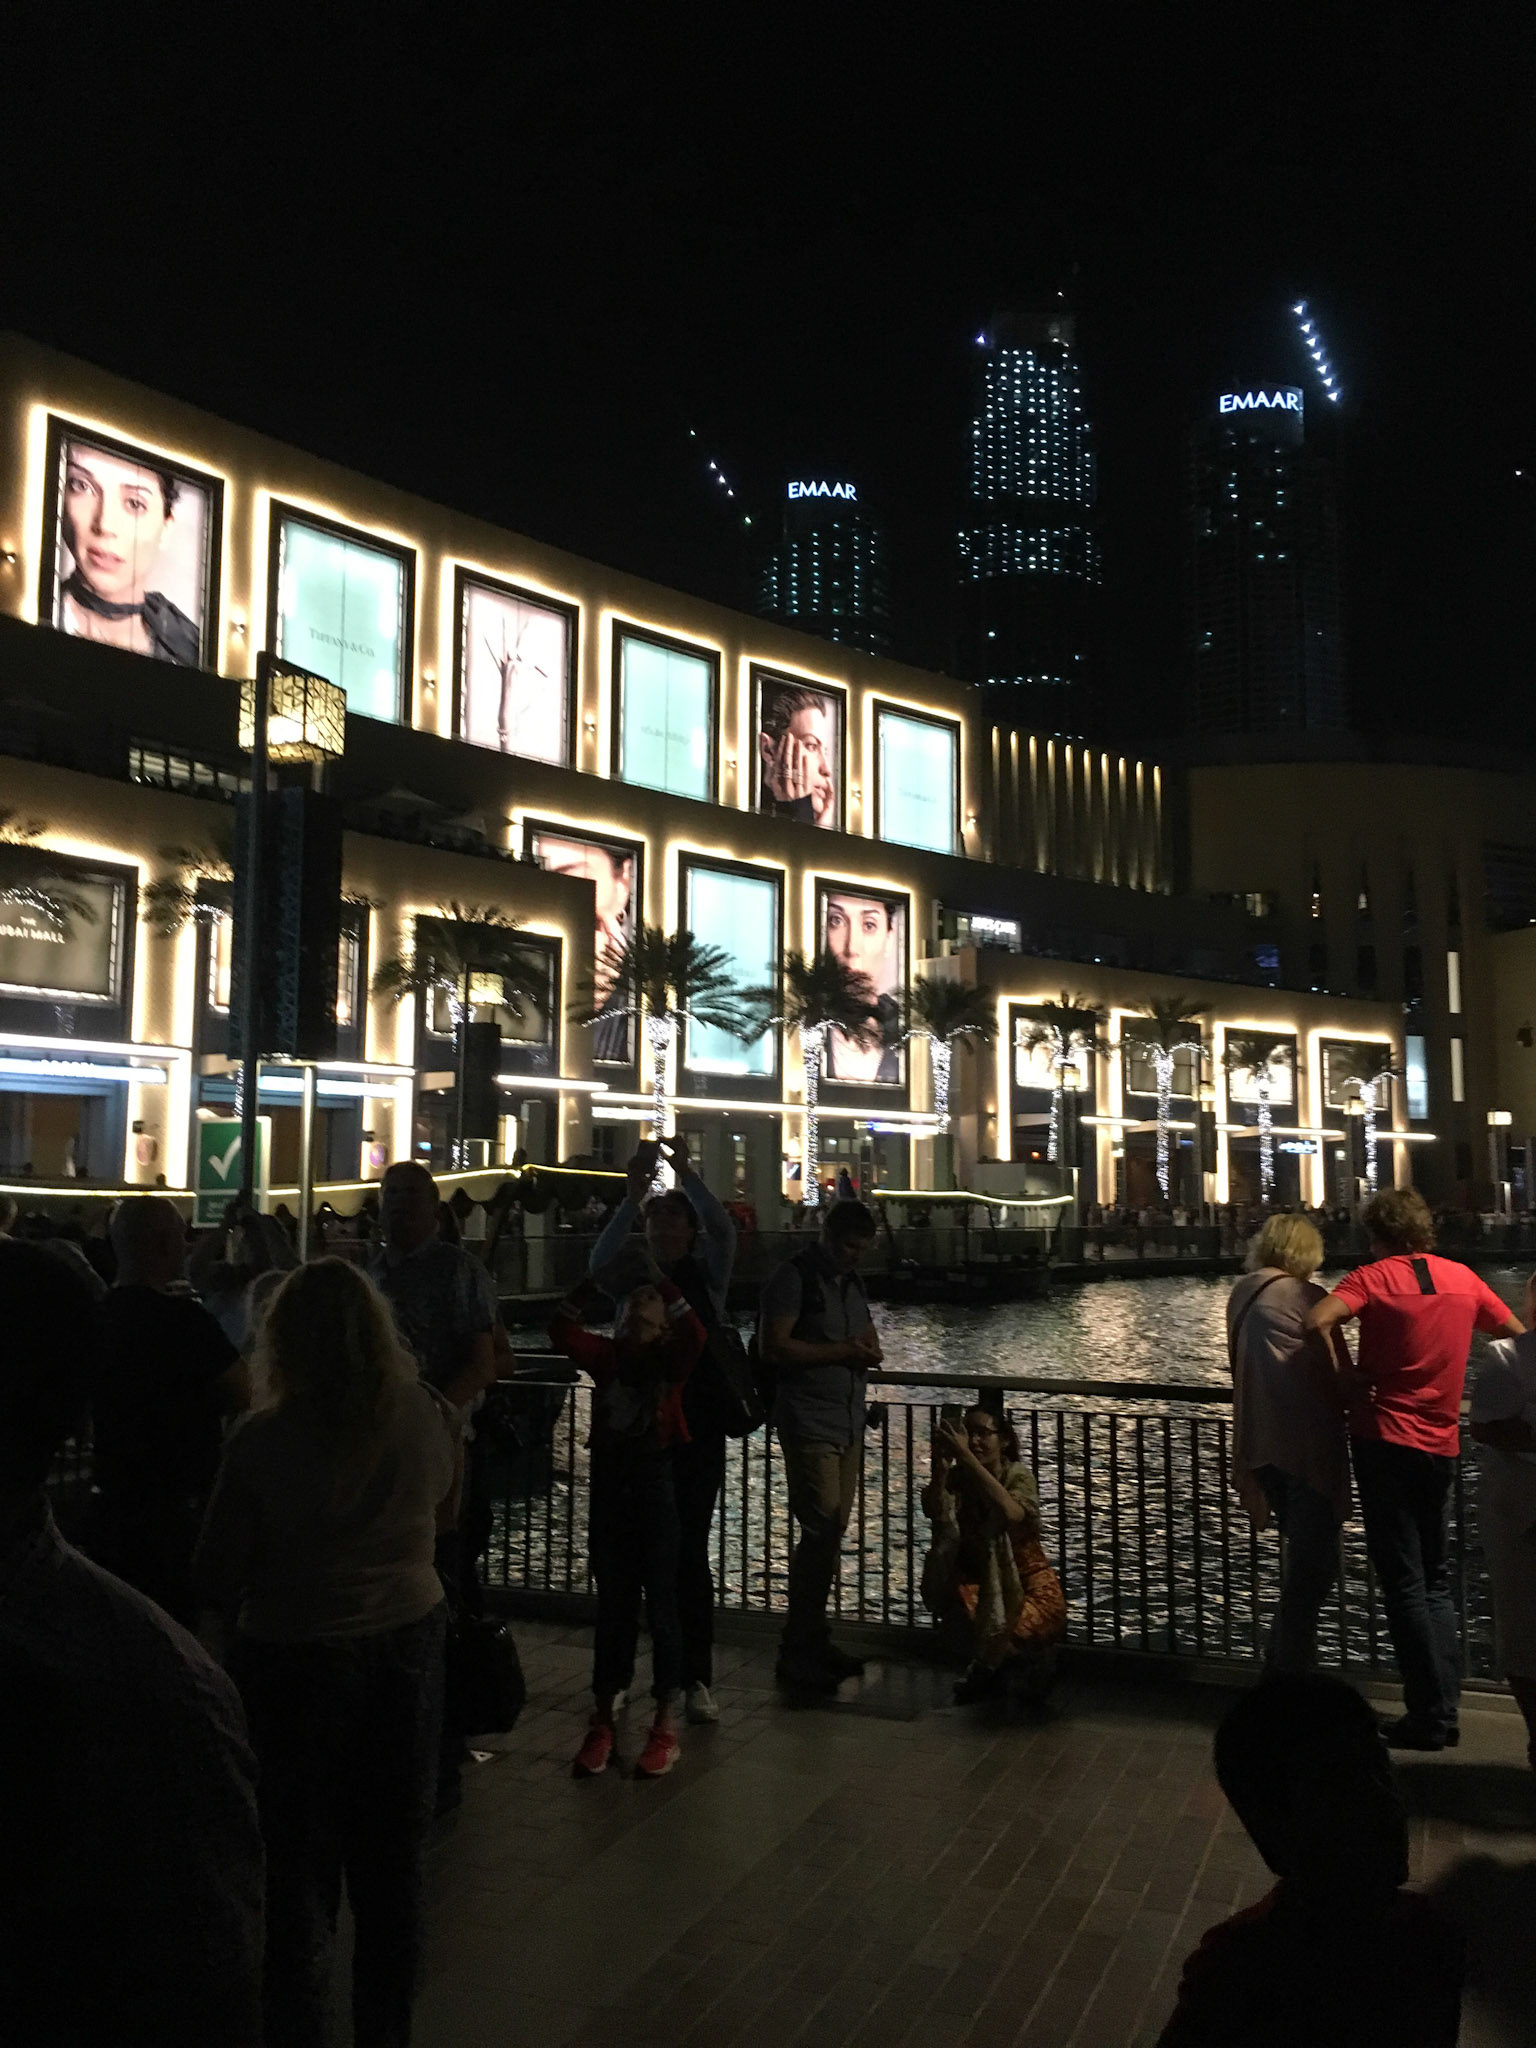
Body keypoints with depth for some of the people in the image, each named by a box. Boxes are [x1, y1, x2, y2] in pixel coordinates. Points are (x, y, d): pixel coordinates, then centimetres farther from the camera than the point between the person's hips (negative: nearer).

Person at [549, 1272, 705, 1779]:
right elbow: (561, 1333, -12)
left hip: (654, 1482, -3)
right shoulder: (606, 1355, 4)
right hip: (609, 1483, 3)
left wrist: (659, 1278, -22)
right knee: (612, 1604, 12)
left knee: (660, 1604, 4)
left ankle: (666, 1724, 14)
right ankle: (602, 1721, 21)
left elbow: (694, 1334, -24)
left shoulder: (670, 1358, -3)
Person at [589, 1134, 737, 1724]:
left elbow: (724, 1232, -17)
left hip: (695, 1431, -1)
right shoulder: (629, 1277, 5)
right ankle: (617, 1674, 18)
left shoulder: (706, 1275, 3)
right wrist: (633, 1194, -30)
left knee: (689, 1552, 1)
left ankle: (696, 1680, 9)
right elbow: (600, 1259, -18)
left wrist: (687, 1174, -28)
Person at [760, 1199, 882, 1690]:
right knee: (820, 1533, -11)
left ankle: (814, 1641, 21)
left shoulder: (851, 1281, 16)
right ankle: (797, 1654, -2)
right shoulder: (792, 1277, -9)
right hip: (809, 1424, -8)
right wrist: (840, 1351, -18)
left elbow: (868, 1334, 27)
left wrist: (869, 1351, 2)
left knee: (832, 1534, 11)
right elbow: (773, 1346, -17)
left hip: (849, 1422, 8)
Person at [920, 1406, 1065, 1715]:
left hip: (1024, 1579, -4)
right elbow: (934, 1512, -24)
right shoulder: (957, 1477, -3)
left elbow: (1011, 1513, -37)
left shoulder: (1018, 1475, -13)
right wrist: (941, 1465, -39)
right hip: (977, 1578, 4)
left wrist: (967, 1457, -42)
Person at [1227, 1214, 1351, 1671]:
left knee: (1302, 1554, 21)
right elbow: (1337, 1373, -10)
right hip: (1308, 1443, -8)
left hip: (1258, 1442, 8)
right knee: (1315, 1561, 1)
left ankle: (1282, 1658, 24)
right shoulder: (1305, 1296, -9)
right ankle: (1292, 1668, 4)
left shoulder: (1241, 1294, 13)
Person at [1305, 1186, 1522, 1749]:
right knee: (1435, 1582, 17)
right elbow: (1517, 1334, 15)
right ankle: (1445, 1709, 15)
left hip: (1385, 1441, -4)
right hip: (1442, 1445, 5)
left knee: (1403, 1585, 3)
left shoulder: (1374, 1277, -9)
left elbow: (1318, 1321, -25)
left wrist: (1346, 1379, -12)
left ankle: (1430, 1717, 4)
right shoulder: (1464, 1278, 5)